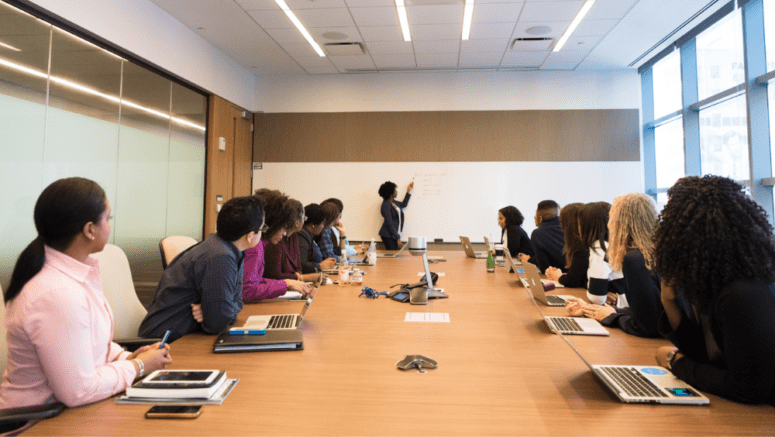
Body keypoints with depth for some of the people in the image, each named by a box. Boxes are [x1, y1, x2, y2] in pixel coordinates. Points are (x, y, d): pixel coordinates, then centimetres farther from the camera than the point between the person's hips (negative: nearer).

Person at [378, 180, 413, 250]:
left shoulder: (393, 202, 9)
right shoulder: (386, 205, -17)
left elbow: (403, 204, 29)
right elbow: (389, 224, -20)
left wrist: (408, 190, 26)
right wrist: (398, 238, -19)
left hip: (394, 234, 9)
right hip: (388, 236, -9)